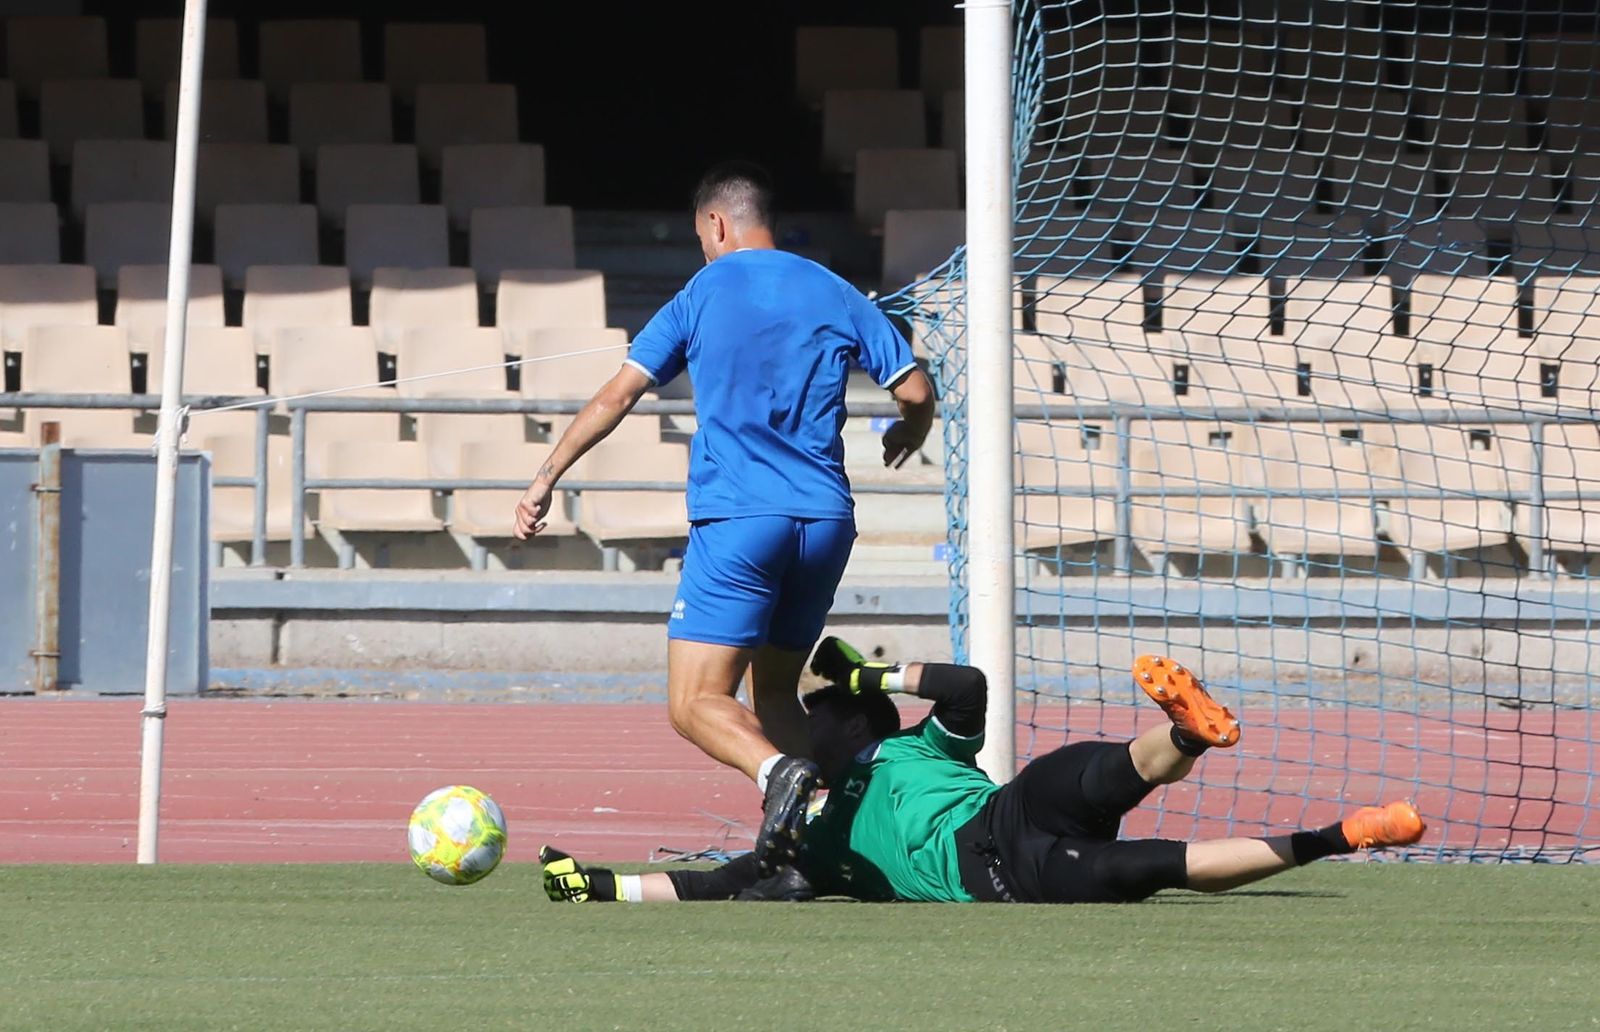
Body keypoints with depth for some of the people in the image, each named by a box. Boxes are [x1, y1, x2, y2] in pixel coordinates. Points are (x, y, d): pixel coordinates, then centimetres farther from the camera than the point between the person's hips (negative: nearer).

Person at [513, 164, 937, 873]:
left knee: (695, 704, -7)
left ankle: (778, 771, -36)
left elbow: (617, 396, 2)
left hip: (738, 519, -5)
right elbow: (915, 391, 10)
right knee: (774, 689, 17)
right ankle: (809, 839, 0)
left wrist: (545, 479, 7)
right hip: (825, 521, 5)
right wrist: (906, 437, 33)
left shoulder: (703, 294, 5)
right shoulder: (835, 295, 12)